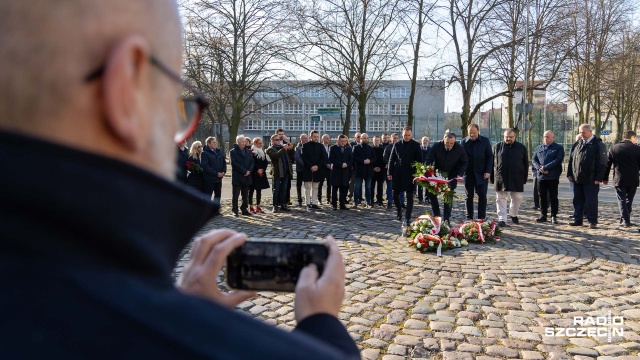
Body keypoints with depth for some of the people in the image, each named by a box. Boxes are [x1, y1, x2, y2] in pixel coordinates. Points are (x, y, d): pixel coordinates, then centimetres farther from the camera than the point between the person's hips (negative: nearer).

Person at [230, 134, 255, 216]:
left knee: (245, 195, 8)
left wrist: (249, 171, -9)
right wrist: (244, 171, -15)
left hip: (247, 176, 5)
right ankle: (234, 210, 6)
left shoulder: (248, 151, 14)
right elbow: (234, 163, -12)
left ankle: (244, 209, 16)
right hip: (237, 177, -5)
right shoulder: (233, 151, -2)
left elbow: (252, 162, 9)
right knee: (235, 195, 0)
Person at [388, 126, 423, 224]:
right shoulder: (397, 145, 5)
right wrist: (390, 172, 1)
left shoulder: (416, 145, -2)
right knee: (395, 194, 8)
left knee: (409, 196, -1)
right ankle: (399, 210, 32)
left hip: (410, 174, -3)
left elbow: (419, 160, -3)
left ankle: (408, 217, 3)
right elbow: (391, 159, 7)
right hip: (397, 173, 3)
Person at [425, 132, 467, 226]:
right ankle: (437, 216, 12)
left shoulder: (460, 149, -15)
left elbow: (464, 162, -2)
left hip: (451, 176, -1)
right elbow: (428, 160, -14)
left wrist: (460, 174, -17)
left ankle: (446, 219, 8)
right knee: (431, 193, -3)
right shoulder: (436, 146, -18)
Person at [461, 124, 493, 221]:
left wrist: (488, 171, -8)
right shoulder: (464, 142, 3)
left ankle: (481, 218, 5)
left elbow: (490, 157, 1)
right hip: (468, 173, 1)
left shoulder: (485, 141, 0)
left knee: (482, 195, -2)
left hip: (481, 174, -1)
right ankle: (469, 218, 15)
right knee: (468, 196, 7)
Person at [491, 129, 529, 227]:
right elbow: (493, 163, 5)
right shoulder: (497, 147, 4)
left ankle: (513, 214, 31)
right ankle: (502, 219, 4)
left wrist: (524, 178, 4)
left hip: (517, 179, 1)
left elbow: (526, 164, 9)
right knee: (501, 199, 0)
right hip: (501, 178, -1)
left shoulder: (521, 148, 6)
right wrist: (492, 178, 1)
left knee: (518, 197, 7)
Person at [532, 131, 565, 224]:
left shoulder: (558, 148, 0)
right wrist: (539, 168, -12)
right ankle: (543, 215, 17)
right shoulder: (539, 148, 13)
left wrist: (545, 167, -18)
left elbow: (558, 160, -12)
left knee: (553, 197, 2)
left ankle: (554, 216, 8)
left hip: (553, 177, -4)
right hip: (541, 176, 4)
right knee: (542, 197, 9)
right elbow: (534, 159, 7)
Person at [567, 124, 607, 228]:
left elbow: (602, 163, -9)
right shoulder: (577, 145, 13)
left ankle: (592, 221, 9)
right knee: (578, 200, 10)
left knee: (591, 201, 1)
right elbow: (571, 160, 15)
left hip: (590, 180, -6)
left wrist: (598, 178, -15)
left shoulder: (598, 145, -5)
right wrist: (570, 174, 9)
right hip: (577, 179, 6)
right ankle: (578, 220, 18)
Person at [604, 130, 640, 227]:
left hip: (619, 180, 0)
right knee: (629, 200, 13)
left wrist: (605, 178, 12)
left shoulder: (613, 148, 2)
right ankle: (626, 220, 19)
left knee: (622, 200, 3)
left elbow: (607, 164, 5)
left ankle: (625, 220, -7)